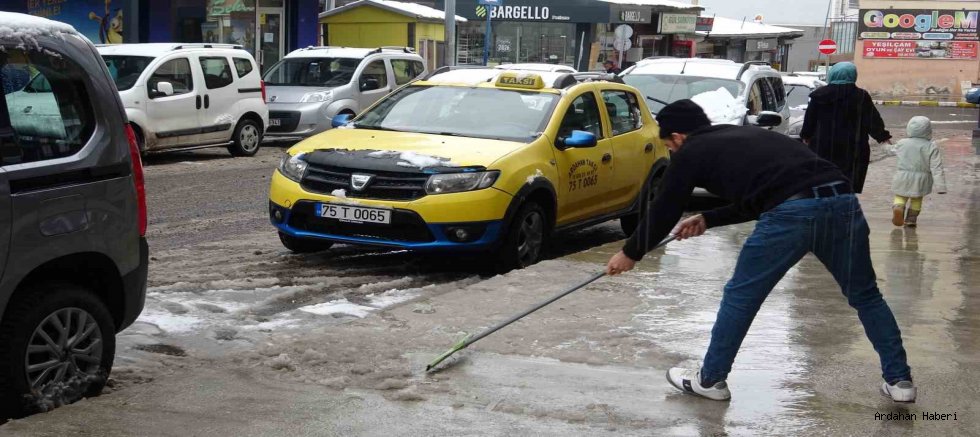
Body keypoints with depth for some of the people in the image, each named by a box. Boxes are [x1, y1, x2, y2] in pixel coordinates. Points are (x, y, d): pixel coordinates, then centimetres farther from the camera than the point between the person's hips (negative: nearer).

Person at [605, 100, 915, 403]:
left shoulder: (691, 152, 17)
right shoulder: (744, 136, 37)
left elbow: (664, 211, 24)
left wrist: (630, 253, 37)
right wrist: (708, 220, 51)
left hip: (792, 214, -6)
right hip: (842, 201, 6)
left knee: (740, 296, 12)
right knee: (864, 295, 22)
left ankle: (710, 380, 23)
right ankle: (899, 380, 23)